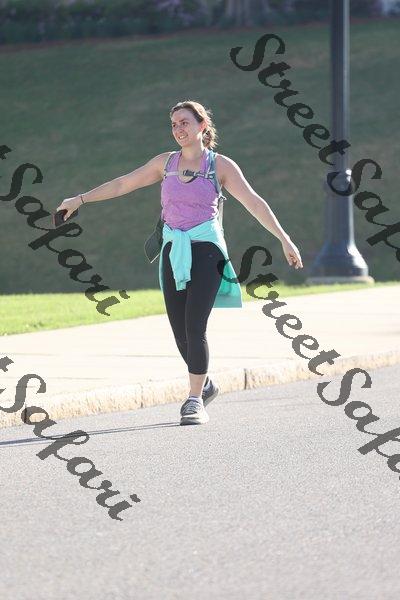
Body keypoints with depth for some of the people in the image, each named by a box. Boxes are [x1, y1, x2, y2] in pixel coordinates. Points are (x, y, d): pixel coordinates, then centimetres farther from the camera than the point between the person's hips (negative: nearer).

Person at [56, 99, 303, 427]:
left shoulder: (221, 165, 1)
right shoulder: (166, 163, 11)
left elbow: (254, 203, -4)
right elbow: (123, 184, 17)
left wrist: (284, 239, -10)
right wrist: (80, 199, 15)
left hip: (205, 249, -4)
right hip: (173, 250, 4)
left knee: (194, 326, -15)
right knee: (180, 331, 5)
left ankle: (195, 401, -9)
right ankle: (205, 384, 29)